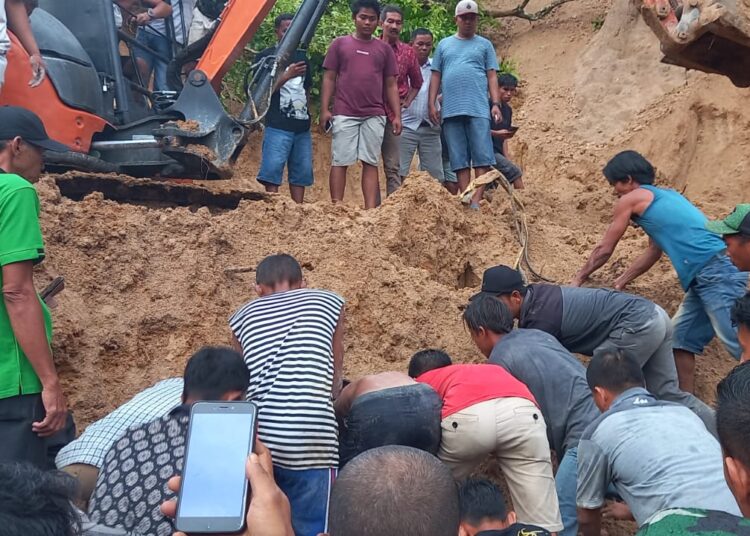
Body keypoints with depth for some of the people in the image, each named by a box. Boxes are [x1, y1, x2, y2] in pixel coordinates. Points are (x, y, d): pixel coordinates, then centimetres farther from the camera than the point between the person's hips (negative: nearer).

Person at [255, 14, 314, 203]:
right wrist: (287, 75, -20)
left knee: (301, 172, 5)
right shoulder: (266, 56, 1)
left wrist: (308, 117, 16)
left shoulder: (302, 57, 17)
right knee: (272, 170, -10)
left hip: (302, 126, 6)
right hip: (278, 126, -5)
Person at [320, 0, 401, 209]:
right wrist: (324, 109, -3)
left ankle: (371, 210, 0)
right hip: (344, 114, -1)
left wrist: (397, 115, 4)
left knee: (371, 163, 1)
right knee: (340, 162, -1)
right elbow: (329, 79, 7)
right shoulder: (340, 44, 9)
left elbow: (391, 85, 13)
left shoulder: (384, 49, 13)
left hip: (375, 116, 2)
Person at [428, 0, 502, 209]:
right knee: (459, 159, 1)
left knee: (482, 156, -9)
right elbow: (436, 76, 16)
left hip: (478, 109, -2)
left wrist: (496, 103, -4)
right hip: (451, 110, 2)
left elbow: (491, 76, 8)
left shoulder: (484, 45, 14)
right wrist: (432, 104, 5)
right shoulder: (444, 44, 18)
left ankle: (476, 201, -9)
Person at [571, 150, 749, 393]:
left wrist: (577, 280, 20)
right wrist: (621, 282, 35)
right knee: (681, 338, 14)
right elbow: (654, 251, 29)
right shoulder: (663, 197, 24)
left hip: (717, 273, -9)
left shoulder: (631, 199, 0)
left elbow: (604, 250, 8)